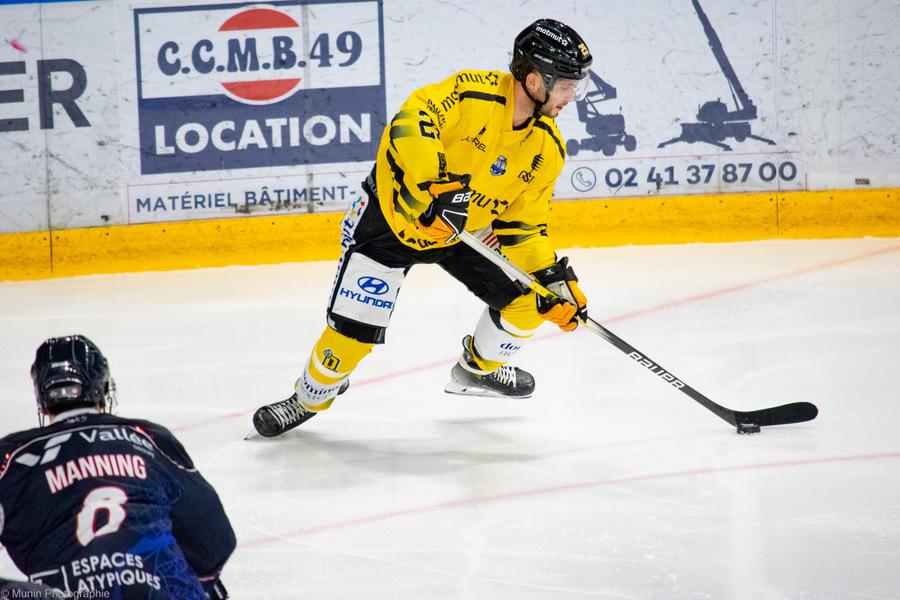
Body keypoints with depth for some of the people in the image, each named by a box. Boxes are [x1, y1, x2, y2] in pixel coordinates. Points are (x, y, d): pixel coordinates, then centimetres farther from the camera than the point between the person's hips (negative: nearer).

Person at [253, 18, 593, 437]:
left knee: (527, 298, -2)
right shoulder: (473, 93, -26)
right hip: (393, 214, -6)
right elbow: (411, 120, -36)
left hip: (465, 231, 6)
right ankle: (309, 398, 19)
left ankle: (478, 367, 28)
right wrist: (434, 184, -46)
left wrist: (554, 277, -10)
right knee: (354, 327, -10)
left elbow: (523, 223, 0)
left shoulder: (546, 147, -7)